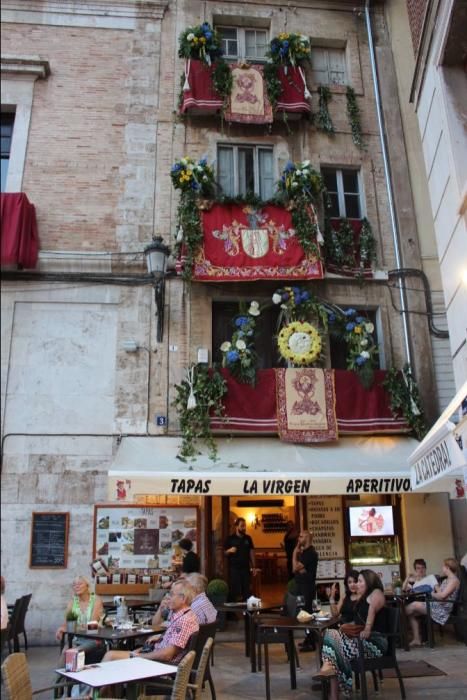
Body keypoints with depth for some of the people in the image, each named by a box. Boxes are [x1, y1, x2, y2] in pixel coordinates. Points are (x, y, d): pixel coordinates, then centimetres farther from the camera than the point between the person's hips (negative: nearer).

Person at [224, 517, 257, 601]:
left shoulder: (248, 538, 8)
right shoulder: (230, 538, -2)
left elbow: (251, 552, 11)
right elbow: (224, 553, 0)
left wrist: (253, 567, 7)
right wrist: (230, 550, -21)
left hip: (246, 568, 3)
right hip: (234, 568, -3)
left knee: (246, 590, 7)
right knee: (235, 590, -4)